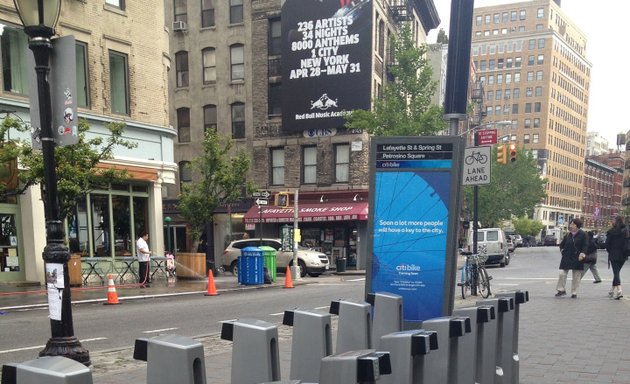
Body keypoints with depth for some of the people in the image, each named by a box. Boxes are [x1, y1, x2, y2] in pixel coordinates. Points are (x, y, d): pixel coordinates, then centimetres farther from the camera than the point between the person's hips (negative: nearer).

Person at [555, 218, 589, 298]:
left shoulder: (583, 235, -4)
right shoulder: (568, 235, 9)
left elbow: (585, 246, -8)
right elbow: (562, 244, 22)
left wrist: (582, 254, -17)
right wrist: (562, 250, 9)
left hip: (577, 259, -4)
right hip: (566, 258, 4)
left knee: (576, 277, 4)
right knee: (562, 274, -3)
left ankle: (574, 293, 14)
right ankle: (561, 290, 7)